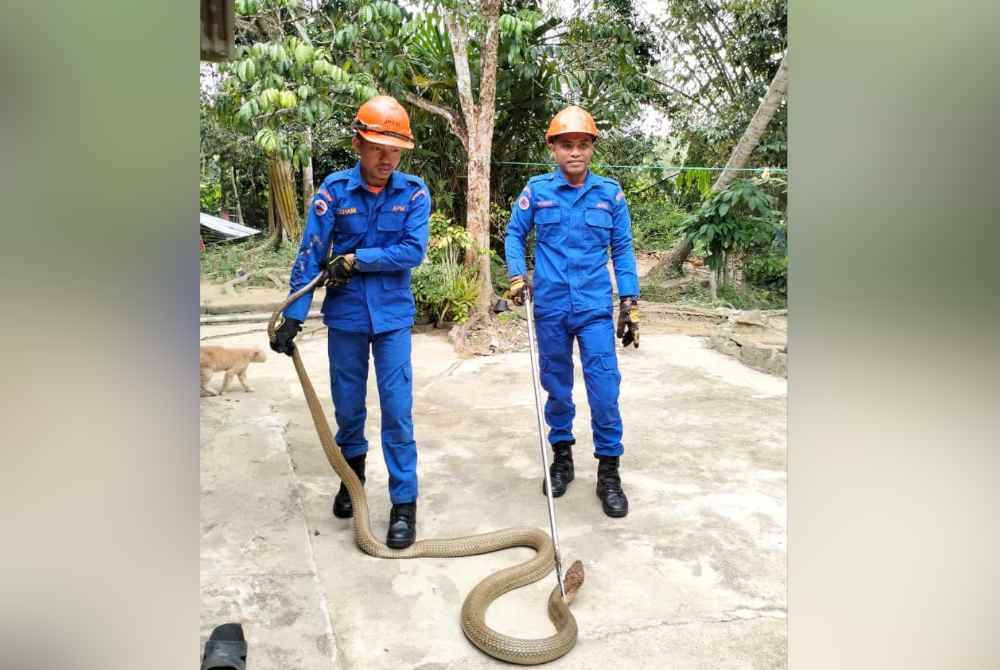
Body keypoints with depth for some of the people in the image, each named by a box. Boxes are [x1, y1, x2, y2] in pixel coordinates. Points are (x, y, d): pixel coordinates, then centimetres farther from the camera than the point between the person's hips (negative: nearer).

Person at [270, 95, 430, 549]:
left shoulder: (414, 192, -5)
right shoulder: (335, 190, -6)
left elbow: (412, 252, -13)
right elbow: (309, 256, -8)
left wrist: (356, 259, -14)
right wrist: (293, 317, -10)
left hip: (393, 316, -1)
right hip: (345, 315, 1)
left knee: (397, 410, -2)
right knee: (347, 405, 13)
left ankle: (404, 502, 9)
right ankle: (352, 472, 39)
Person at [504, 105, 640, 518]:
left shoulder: (610, 193, 2)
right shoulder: (537, 190, 0)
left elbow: (622, 250, 5)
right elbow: (515, 235, 10)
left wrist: (630, 303, 1)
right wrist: (517, 276, -6)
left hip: (595, 307, -1)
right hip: (550, 307, 1)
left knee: (604, 390, -4)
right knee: (556, 387, 13)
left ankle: (609, 471, 11)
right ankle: (562, 456, 31)